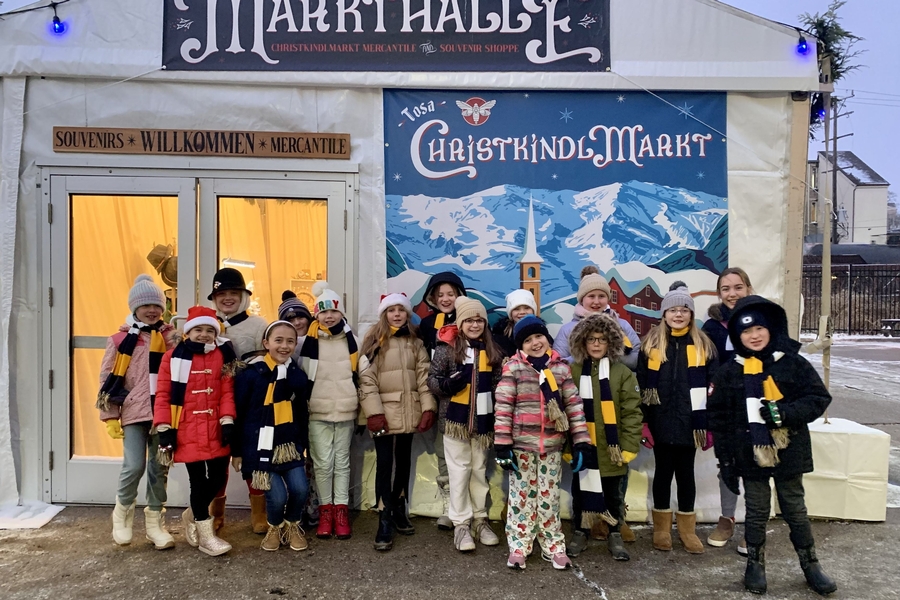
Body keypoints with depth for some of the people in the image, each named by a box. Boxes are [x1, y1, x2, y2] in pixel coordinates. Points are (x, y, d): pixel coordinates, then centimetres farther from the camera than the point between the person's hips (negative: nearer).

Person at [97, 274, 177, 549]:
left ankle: (155, 520, 22)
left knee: (159, 467, 8)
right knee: (134, 466, -9)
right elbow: (108, 379, 1)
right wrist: (110, 416, -1)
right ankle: (123, 512, 19)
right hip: (133, 413, -2)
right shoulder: (121, 339, 0)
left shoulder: (169, 336, 7)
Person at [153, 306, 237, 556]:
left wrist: (227, 421, -7)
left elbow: (227, 391, 1)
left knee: (218, 478, 8)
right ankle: (206, 535, 15)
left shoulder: (222, 356, 5)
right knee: (199, 480, 0)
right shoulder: (173, 357, -1)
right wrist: (164, 428, -7)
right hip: (188, 432, -3)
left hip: (215, 430, 3)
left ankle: (193, 515, 37)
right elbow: (163, 394, -2)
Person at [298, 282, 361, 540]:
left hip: (345, 410, 2)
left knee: (342, 461, 8)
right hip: (317, 411, -2)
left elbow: (359, 373, 13)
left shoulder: (351, 339, 4)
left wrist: (360, 404, 12)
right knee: (323, 462, -1)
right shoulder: (310, 340, -4)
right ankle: (325, 510, 13)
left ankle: (341, 510, 15)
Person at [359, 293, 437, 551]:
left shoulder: (415, 343, 9)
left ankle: (399, 510, 30)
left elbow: (424, 375, 5)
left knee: (404, 462, 15)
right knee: (384, 465, -5)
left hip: (408, 412, 4)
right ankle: (385, 522, 1)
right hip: (385, 412, -4)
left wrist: (428, 407, -5)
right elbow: (366, 378, -8)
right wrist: (373, 411, -17)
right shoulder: (374, 342, -2)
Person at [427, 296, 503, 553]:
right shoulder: (447, 347, -6)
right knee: (460, 471, 2)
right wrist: (448, 385, -25)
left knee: (480, 470, 13)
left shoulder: (493, 351, 7)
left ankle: (480, 520, 26)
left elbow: (498, 384, 15)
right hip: (456, 419, -4)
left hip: (482, 419, 4)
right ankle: (461, 524, 12)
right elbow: (432, 379, -5)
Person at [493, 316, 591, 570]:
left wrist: (582, 442, 0)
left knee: (549, 497, 12)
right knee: (521, 495, 7)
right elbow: (503, 407, -7)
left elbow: (574, 405, 4)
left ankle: (553, 547, 24)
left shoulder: (561, 368, 3)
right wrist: (502, 444, -10)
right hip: (521, 445, -2)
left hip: (552, 446, 2)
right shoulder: (513, 368, -4)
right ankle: (518, 547, 19)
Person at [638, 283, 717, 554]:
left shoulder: (703, 344, 3)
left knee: (686, 472, 10)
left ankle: (687, 528, 24)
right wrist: (643, 420, -4)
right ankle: (662, 528, 23)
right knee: (663, 471, 10)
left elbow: (713, 386, 2)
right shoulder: (651, 343, 1)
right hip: (661, 422, 0)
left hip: (689, 422, 0)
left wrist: (708, 422, -3)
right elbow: (641, 384, 0)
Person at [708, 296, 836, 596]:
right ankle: (755, 565, 28)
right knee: (756, 512, 11)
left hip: (788, 452, 0)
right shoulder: (729, 373, -3)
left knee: (795, 510, 14)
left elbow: (819, 398, -5)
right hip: (751, 455, 0)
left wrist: (786, 412, -21)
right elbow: (719, 419, 0)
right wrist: (725, 459, -1)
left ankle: (810, 565, 32)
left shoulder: (794, 364, -5)